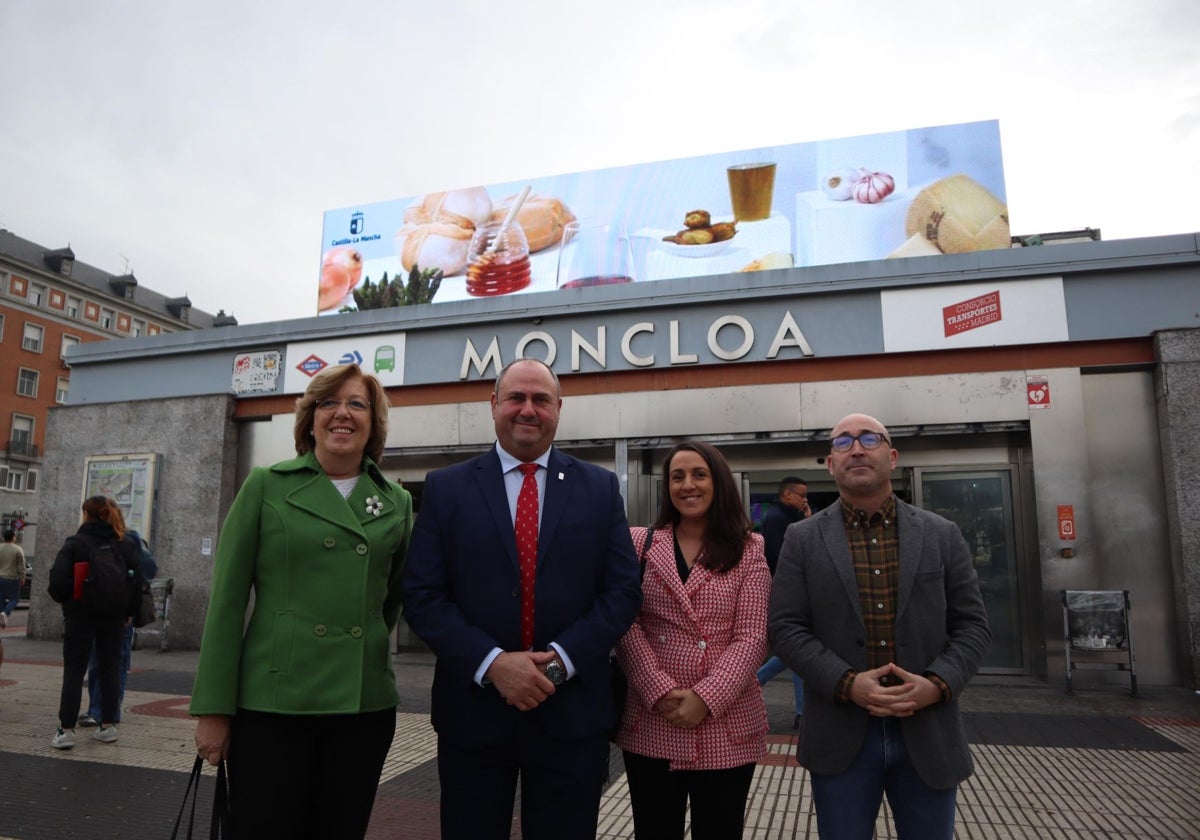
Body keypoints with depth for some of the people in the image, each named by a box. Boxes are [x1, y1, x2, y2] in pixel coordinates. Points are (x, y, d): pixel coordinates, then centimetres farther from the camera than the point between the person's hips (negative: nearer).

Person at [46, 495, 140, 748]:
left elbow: (58, 579, -17)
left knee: (73, 671, 4)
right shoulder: (124, 546, 1)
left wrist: (63, 598, 3)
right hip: (113, 616, 3)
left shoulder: (75, 543, -8)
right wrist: (127, 611, 10)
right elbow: (137, 581, 1)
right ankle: (108, 726, 15)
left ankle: (66, 730, 1)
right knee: (109, 669, 10)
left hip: (81, 615, -3)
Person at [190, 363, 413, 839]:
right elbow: (227, 599, -2)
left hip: (365, 708, 3)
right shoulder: (266, 486, -1)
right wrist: (213, 708, -5)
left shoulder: (397, 502, 6)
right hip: (272, 703, -2)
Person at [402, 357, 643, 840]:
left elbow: (623, 590, -1)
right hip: (472, 709, 0)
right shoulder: (446, 488, 1)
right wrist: (492, 663, -16)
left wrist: (560, 660, -14)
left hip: (572, 712, 1)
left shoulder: (600, 488, 3)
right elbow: (421, 595, -4)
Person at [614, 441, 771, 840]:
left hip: (725, 727, 0)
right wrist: (658, 692, -13)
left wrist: (706, 699, -15)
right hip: (650, 724, 1)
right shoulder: (643, 546, 5)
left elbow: (751, 637, -5)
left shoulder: (747, 552, 2)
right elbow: (626, 626, -2)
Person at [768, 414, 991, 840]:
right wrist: (848, 684, -17)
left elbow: (972, 625, 4)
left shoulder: (942, 535, 5)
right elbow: (786, 628, -4)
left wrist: (937, 685, -13)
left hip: (928, 733, 2)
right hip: (840, 737, -1)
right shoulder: (802, 540, 0)